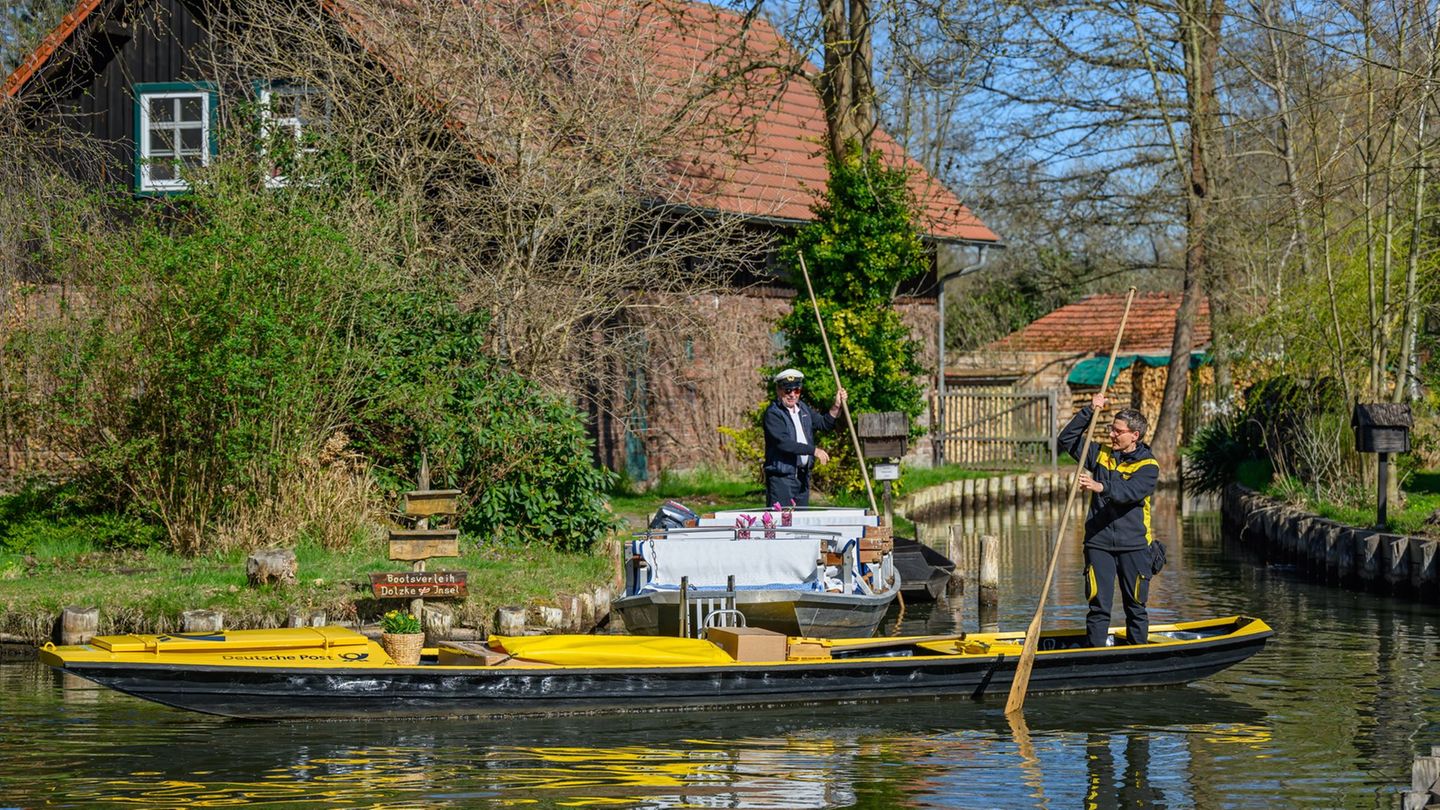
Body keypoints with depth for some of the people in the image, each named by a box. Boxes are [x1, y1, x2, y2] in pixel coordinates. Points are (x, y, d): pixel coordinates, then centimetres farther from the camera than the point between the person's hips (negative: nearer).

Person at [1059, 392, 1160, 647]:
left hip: (1133, 546, -2)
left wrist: (1100, 487, -40)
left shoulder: (1147, 466, -4)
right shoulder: (1101, 454, 10)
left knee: (1136, 608, 7)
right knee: (1098, 607, -2)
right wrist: (1089, 411, 0)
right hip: (1099, 543, 2)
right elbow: (1067, 439, 10)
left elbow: (1130, 492, -22)